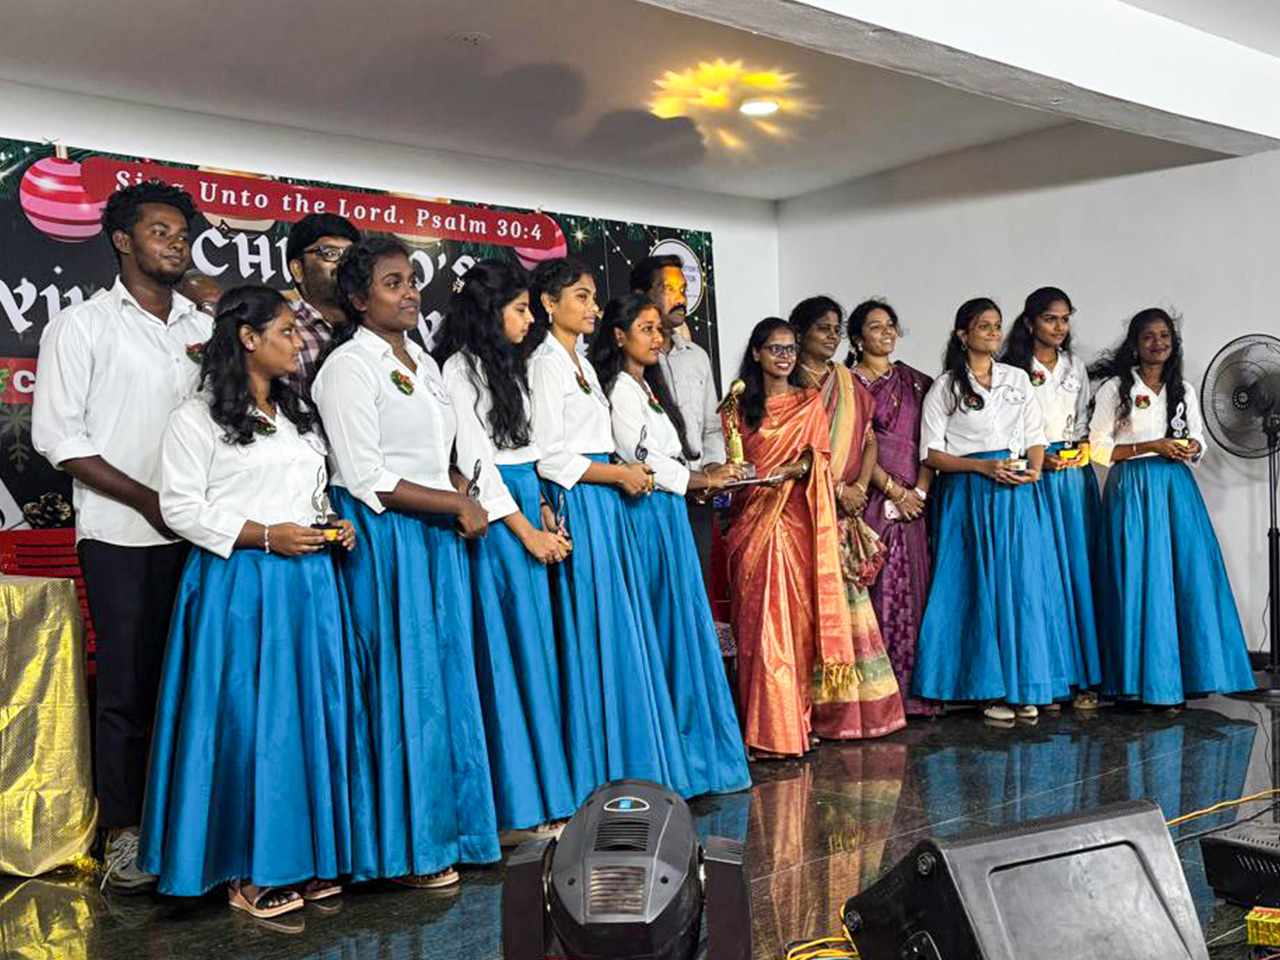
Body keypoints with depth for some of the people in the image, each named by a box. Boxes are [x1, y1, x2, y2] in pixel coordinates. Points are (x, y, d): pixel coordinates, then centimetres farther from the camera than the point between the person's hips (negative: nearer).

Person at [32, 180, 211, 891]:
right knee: (128, 685, 0)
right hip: (123, 537, -3)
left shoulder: (206, 329, 13)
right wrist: (147, 498, -11)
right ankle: (126, 833, 12)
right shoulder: (81, 325, 2)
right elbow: (58, 435, -4)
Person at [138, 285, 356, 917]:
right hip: (239, 583, -6)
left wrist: (334, 526, 5)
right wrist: (265, 536, -15)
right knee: (248, 717, -2)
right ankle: (248, 870, 11)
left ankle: (306, 854, 20)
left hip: (308, 581, 6)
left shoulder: (298, 413, 17)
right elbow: (181, 508, -8)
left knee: (311, 711, 8)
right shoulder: (197, 417, -3)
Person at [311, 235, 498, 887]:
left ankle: (445, 825, 21)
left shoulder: (424, 363, 17)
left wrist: (466, 502, 3)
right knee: (402, 682, -3)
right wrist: (457, 503, -11)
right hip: (382, 540, -8)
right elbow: (367, 478, -15)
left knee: (445, 678, 9)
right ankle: (402, 846, 9)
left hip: (438, 537, 8)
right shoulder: (349, 366, -8)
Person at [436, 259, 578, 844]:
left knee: (534, 650, 10)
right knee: (507, 655, -5)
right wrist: (526, 530, -11)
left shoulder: (506, 365, 19)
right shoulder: (461, 366, -8)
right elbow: (474, 460, -13)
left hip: (526, 516, 9)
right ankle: (513, 806, 3)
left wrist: (544, 520, 10)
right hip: (495, 522, -9)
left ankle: (540, 795, 18)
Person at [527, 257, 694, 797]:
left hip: (607, 504, 9)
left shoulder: (581, 363, 19)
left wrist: (628, 474, 8)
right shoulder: (545, 363, -9)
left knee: (623, 627, 9)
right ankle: (599, 769, 4)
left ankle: (628, 764, 17)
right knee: (595, 633, -6)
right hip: (577, 505, -9)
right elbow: (548, 455, -17)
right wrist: (619, 474, -9)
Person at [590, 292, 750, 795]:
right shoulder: (619, 388, -10)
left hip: (668, 515, 9)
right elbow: (643, 461, -14)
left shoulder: (647, 386, 18)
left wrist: (704, 476, 8)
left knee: (681, 628, 11)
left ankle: (696, 745, 18)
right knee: (668, 630, -5)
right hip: (647, 517, -9)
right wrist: (704, 479, -4)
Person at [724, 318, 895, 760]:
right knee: (759, 620, -5)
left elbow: (818, 456, 1)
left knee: (800, 617, -2)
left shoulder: (810, 402, 12)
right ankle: (767, 727, -1)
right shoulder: (740, 406, 11)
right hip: (751, 520, 0)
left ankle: (800, 719, 7)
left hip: (796, 520, 1)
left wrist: (790, 470, -17)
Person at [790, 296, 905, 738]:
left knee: (849, 599, 5)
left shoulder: (848, 384, 17)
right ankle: (822, 706, 0)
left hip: (847, 512, 5)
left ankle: (860, 703, 12)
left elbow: (869, 440, 15)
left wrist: (861, 487, 0)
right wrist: (838, 489, -11)